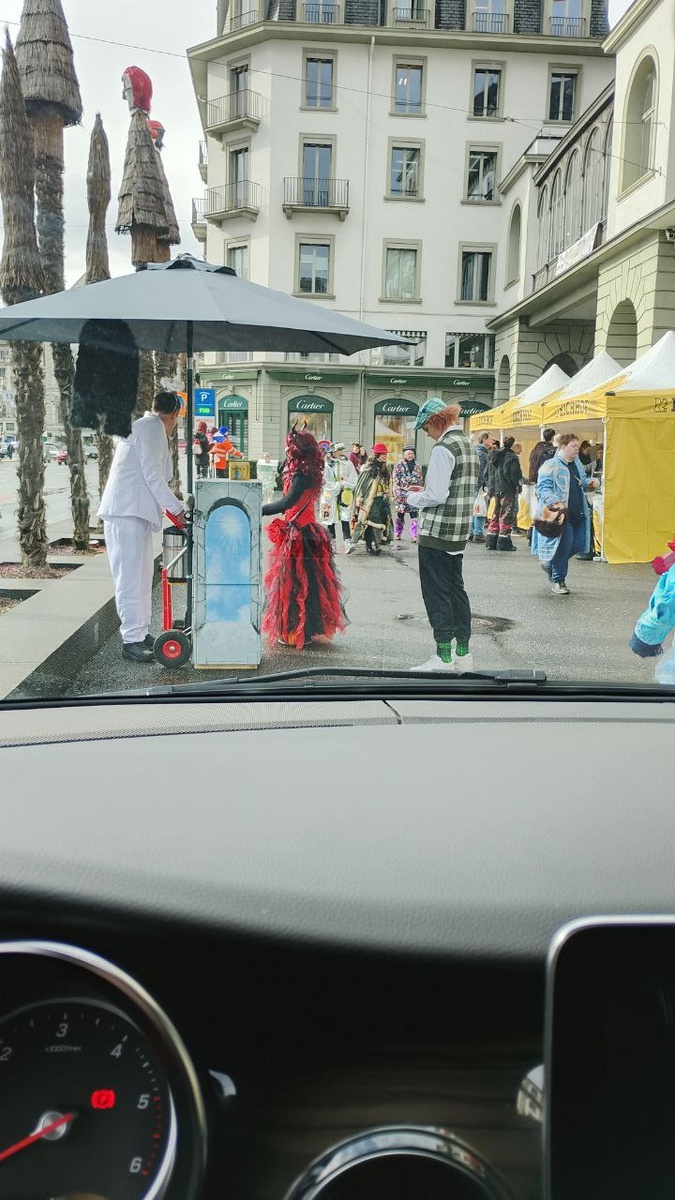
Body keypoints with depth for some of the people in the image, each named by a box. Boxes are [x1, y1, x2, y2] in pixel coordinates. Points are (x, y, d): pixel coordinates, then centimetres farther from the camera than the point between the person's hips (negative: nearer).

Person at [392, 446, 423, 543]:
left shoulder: (417, 466, 9)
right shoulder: (399, 466, -3)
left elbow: (421, 480, 15)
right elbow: (395, 481, -6)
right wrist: (397, 494, -12)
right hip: (402, 495, -2)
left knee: (414, 516, -4)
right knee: (400, 516, 7)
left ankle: (414, 536, -1)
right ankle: (397, 533, 23)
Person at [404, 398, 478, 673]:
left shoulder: (443, 448, -16)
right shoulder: (468, 445, 13)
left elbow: (437, 496, -22)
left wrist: (415, 498, -4)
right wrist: (426, 491, 15)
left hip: (437, 532, -9)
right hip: (459, 532, 9)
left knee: (437, 594, -2)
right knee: (456, 589, 15)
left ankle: (443, 659, 1)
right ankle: (463, 655, 21)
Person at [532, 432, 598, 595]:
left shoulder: (576, 465, 18)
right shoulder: (551, 465, -9)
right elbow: (543, 488, -15)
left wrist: (590, 483, 9)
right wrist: (554, 501, -31)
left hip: (578, 513, 8)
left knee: (578, 544, 7)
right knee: (564, 545, -5)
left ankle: (550, 564, 30)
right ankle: (558, 581, 9)